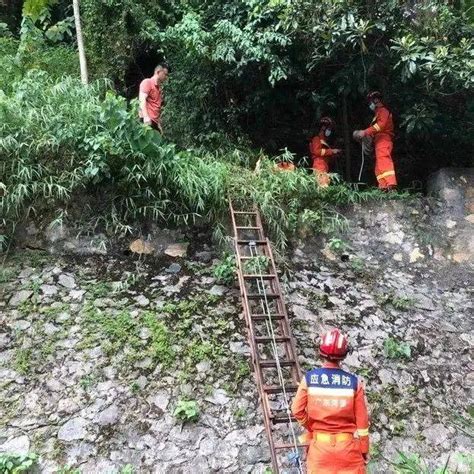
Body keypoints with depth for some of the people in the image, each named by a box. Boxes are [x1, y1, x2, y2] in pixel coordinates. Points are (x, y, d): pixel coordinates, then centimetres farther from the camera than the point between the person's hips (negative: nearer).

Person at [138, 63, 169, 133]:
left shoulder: (159, 88, 25)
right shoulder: (147, 82, 1)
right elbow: (142, 100, -13)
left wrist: (159, 124, 19)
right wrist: (146, 117, -27)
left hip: (155, 122, 8)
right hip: (147, 121, -8)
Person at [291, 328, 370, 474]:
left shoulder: (309, 378, -8)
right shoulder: (354, 382, -9)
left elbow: (297, 410, -6)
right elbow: (361, 420, -4)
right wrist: (364, 449, 8)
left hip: (319, 444, 0)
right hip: (347, 445, 0)